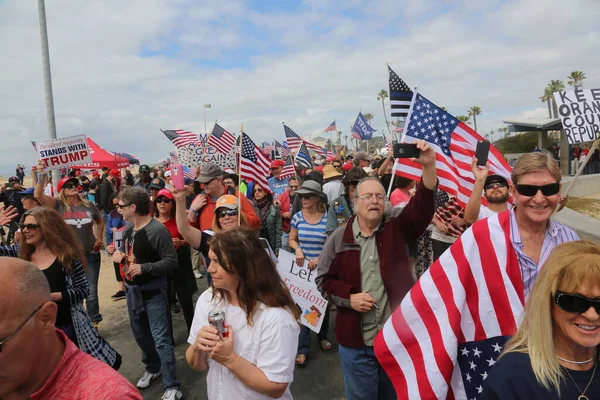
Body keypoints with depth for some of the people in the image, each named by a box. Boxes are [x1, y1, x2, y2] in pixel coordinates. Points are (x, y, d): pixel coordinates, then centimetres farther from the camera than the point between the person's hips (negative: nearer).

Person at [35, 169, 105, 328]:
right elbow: (38, 195, -22)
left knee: (91, 291, 11)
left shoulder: (88, 205, 0)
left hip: (91, 254, 2)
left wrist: (99, 238, 8)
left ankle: (94, 321, 27)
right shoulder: (58, 205, -7)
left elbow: (100, 221, 17)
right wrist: (43, 174, -29)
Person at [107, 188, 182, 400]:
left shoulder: (158, 230, -22)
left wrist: (144, 268, -30)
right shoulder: (128, 228, 4)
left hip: (153, 291, -8)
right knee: (140, 333, 22)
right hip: (132, 289, 8)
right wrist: (117, 252, -3)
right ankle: (152, 367, 44)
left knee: (161, 339, -5)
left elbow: (171, 262, -23)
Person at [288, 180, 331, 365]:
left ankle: (323, 336, 40)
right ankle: (303, 348, 10)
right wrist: (298, 249, -13)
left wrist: (319, 259, -20)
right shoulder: (298, 217, -3)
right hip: (302, 268, 1)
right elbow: (292, 239, 7)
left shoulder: (328, 217, -11)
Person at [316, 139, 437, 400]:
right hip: (356, 341, 0)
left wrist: (428, 166, -33)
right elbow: (324, 278, 3)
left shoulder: (397, 225, -3)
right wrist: (348, 298, -12)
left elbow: (423, 206, -19)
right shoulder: (339, 237, -4)